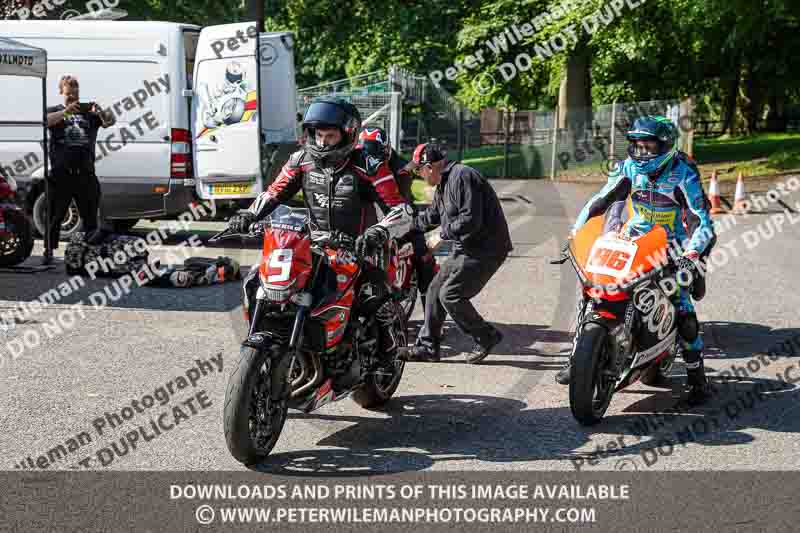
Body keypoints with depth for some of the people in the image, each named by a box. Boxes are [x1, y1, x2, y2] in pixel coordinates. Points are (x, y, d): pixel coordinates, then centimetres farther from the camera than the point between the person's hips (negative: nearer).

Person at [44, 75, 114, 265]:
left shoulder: (89, 112, 11)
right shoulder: (55, 111, 10)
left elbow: (110, 122, -5)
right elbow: (46, 121, -13)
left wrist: (100, 112, -27)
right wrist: (66, 111, -29)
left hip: (85, 173, 1)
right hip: (60, 173, -1)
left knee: (90, 214, 5)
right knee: (55, 215, 4)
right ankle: (49, 251, 10)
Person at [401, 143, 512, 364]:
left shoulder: (462, 177, -19)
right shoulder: (444, 183, 15)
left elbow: (470, 220, -26)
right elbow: (432, 215, 30)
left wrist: (443, 234, -14)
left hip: (485, 250, -11)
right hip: (467, 249, 11)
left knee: (450, 295, -13)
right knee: (435, 290, 10)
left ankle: (486, 337, 3)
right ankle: (427, 346, 18)